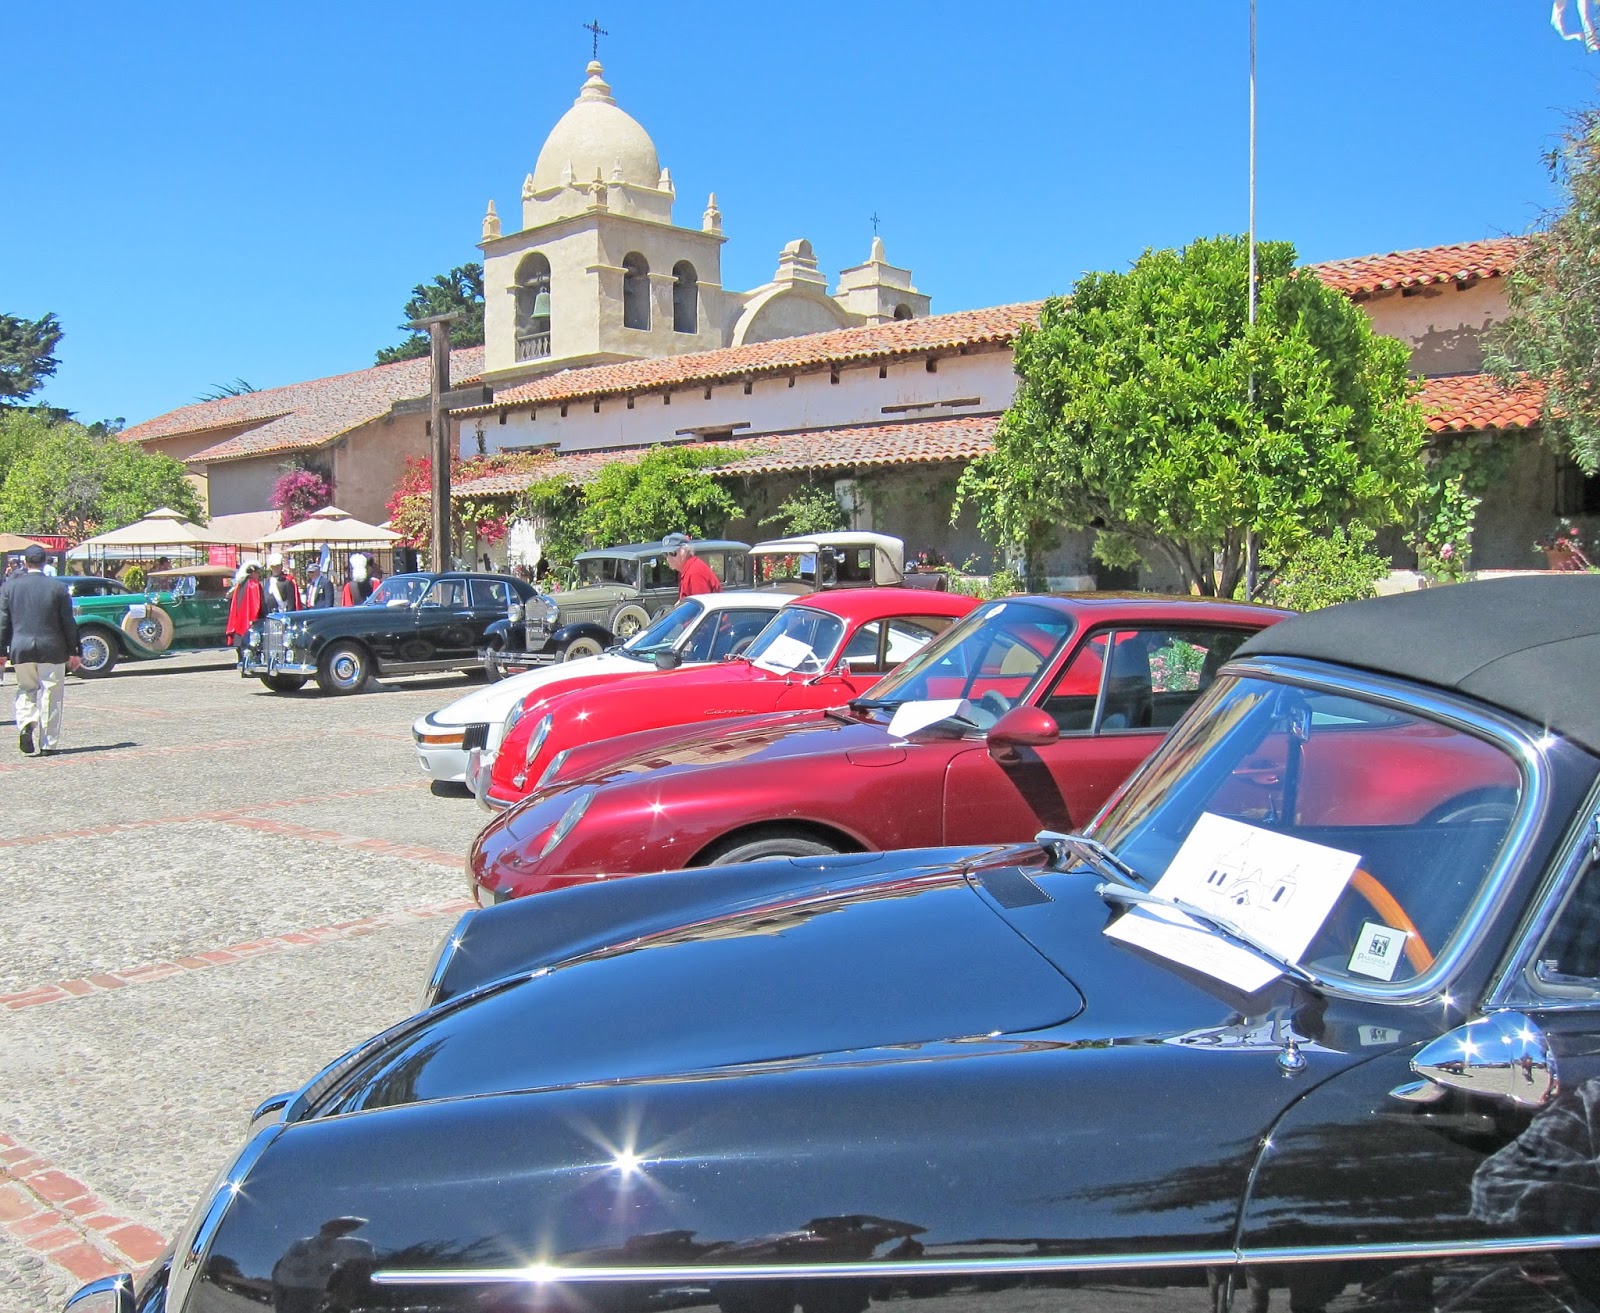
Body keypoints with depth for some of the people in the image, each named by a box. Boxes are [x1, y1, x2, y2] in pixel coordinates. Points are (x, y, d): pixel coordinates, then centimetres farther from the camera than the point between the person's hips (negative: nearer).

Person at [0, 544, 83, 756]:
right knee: (50, 695, 5)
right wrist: (73, 652, 6)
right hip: (52, 648, -2)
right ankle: (48, 743, 7)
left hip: (21, 648, 2)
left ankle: (26, 724, -7)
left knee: (26, 690, 18)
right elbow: (68, 623, -2)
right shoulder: (58, 587, -5)